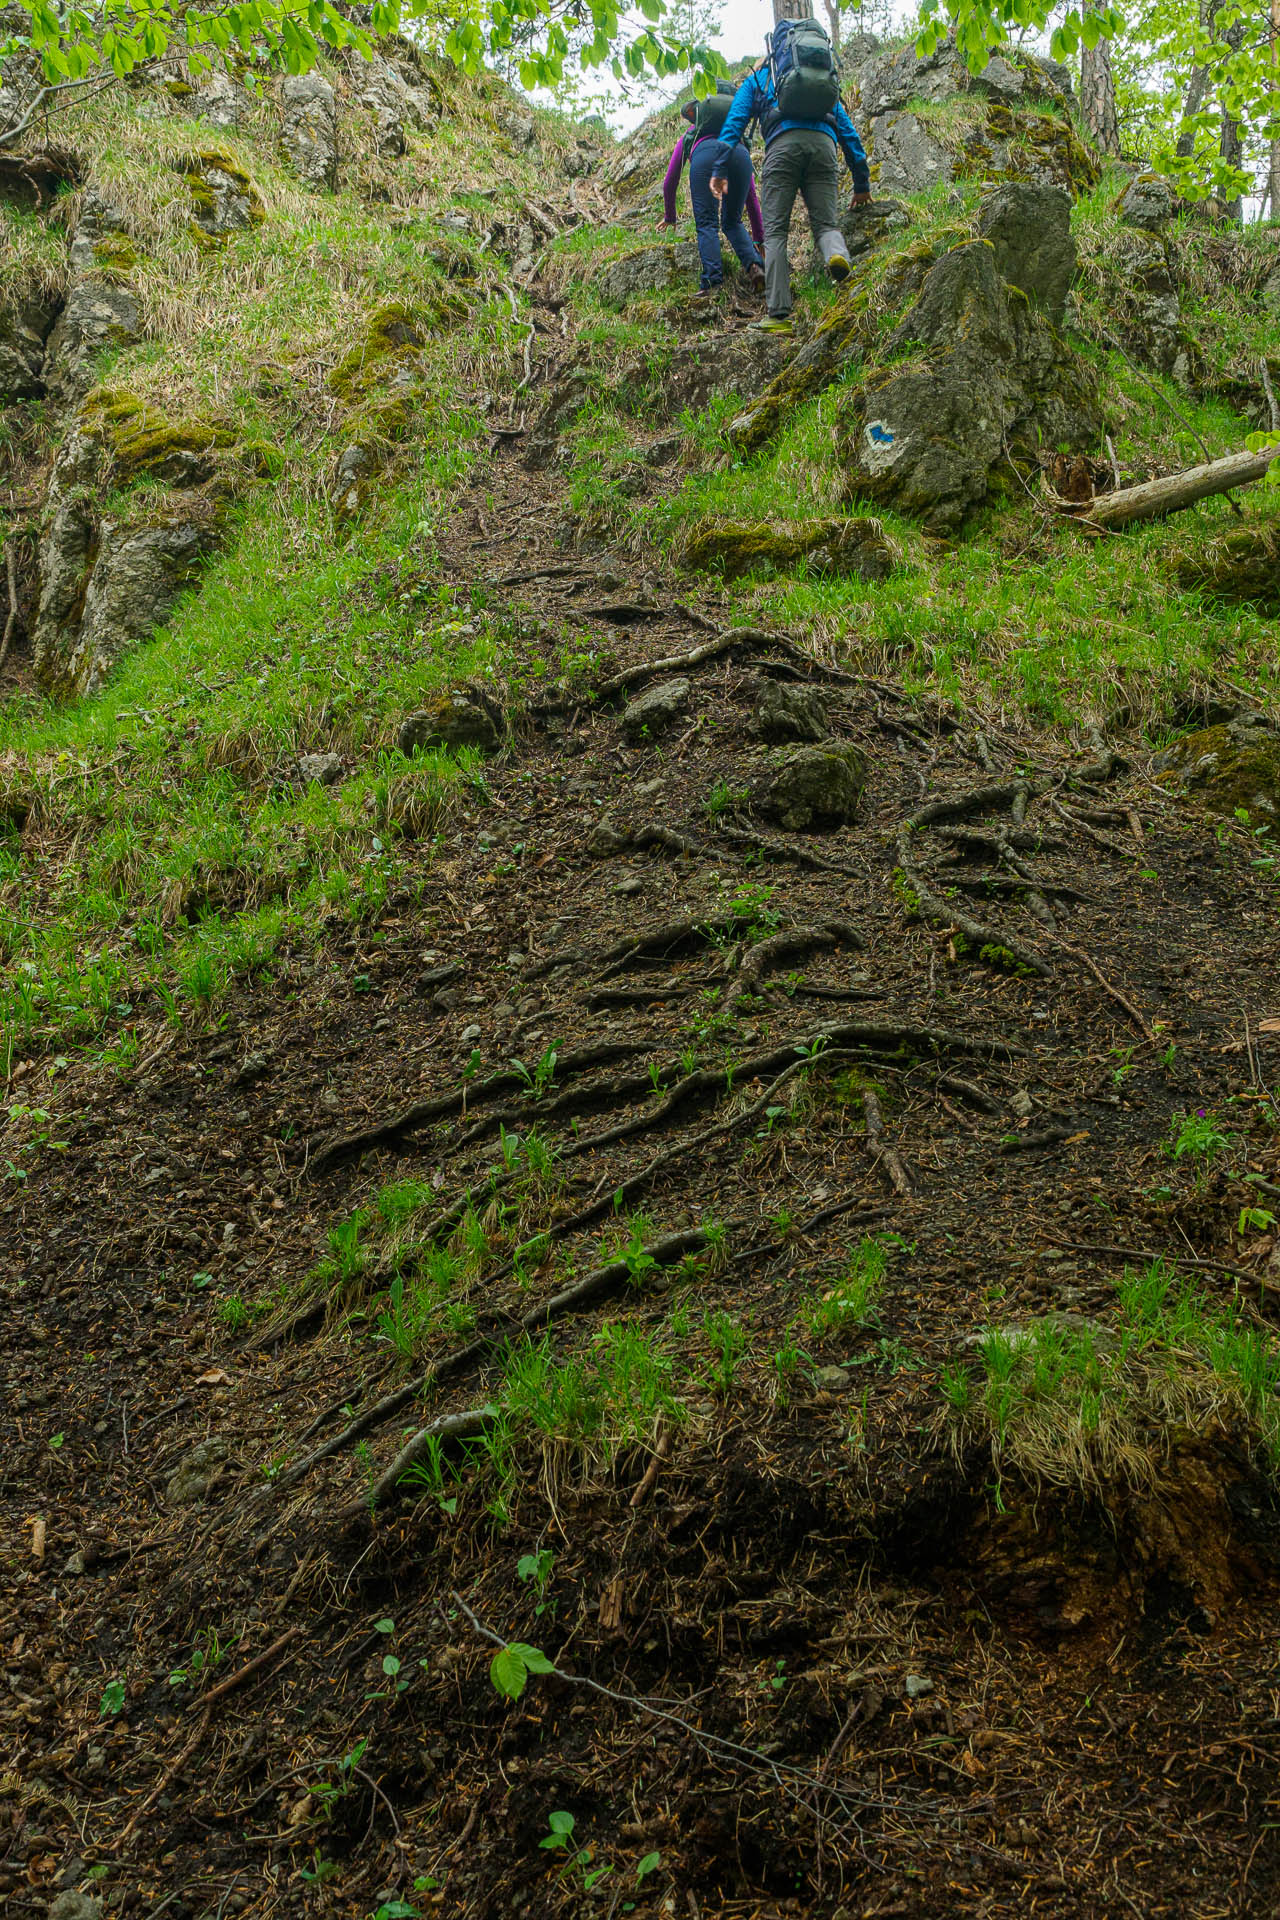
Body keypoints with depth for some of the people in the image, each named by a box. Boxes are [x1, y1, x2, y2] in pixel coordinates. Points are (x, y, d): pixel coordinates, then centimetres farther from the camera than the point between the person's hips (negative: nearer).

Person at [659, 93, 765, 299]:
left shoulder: (688, 138, 40)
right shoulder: (738, 138, 43)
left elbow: (670, 183, 38)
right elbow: (751, 197, 41)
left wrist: (669, 217, 53)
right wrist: (758, 239, 44)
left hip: (705, 154, -2)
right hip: (739, 153, 2)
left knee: (707, 224, -2)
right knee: (732, 222, 16)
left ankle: (712, 282, -20)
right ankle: (754, 265, -8)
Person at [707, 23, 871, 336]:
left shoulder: (758, 80, 30)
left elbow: (735, 120, 14)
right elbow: (848, 131, 35)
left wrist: (719, 169, 6)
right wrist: (862, 183, 37)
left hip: (784, 142, -2)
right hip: (823, 144, 3)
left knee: (775, 231, -1)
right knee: (826, 223, 5)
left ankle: (779, 315, -13)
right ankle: (837, 254, -35)